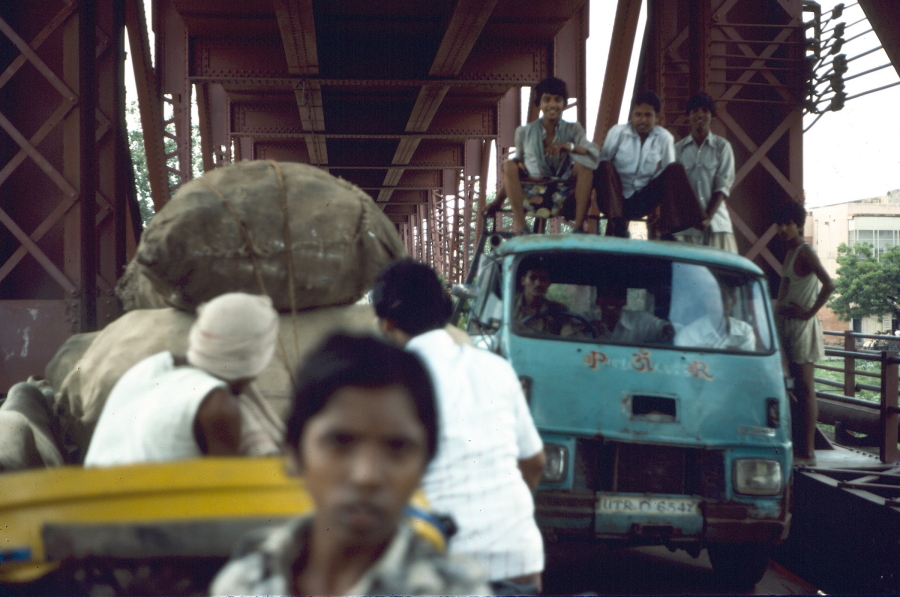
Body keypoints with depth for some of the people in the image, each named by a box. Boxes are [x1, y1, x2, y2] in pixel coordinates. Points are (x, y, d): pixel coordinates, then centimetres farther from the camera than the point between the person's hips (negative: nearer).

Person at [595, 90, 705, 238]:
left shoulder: (664, 138, 1)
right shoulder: (617, 132, -4)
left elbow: (668, 175, 1)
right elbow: (601, 163, -7)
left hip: (643, 203, 2)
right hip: (616, 198, -2)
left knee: (676, 169, -15)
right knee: (605, 167, -29)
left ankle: (666, 229, -26)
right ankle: (617, 225, -41)